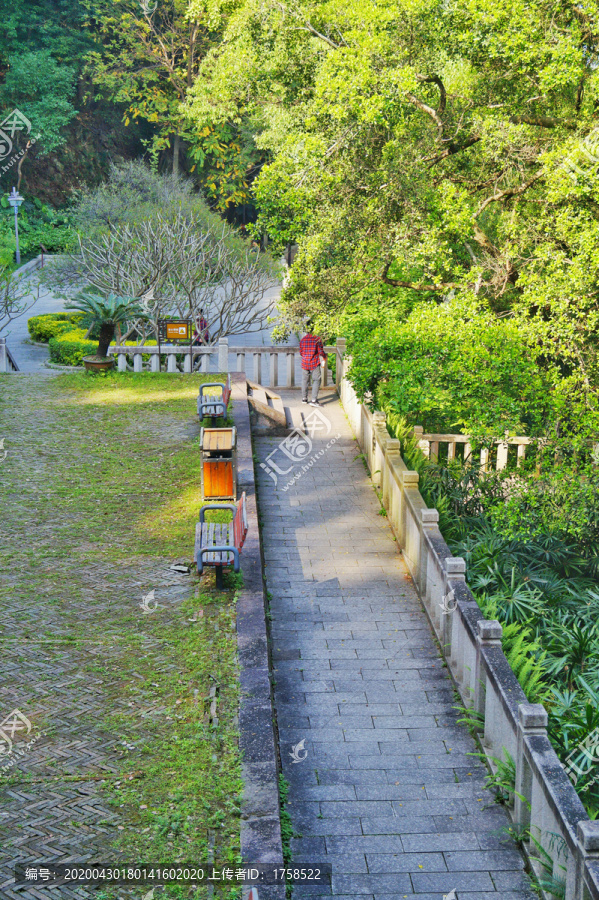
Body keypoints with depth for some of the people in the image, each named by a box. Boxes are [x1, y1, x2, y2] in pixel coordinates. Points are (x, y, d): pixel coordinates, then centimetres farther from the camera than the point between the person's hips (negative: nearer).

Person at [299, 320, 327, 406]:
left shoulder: (303, 340, 0)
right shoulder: (317, 339, -10)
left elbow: (301, 352, 8)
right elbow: (321, 352, -7)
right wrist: (325, 357, 14)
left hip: (304, 363, 4)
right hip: (314, 364, -4)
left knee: (305, 380, 14)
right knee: (316, 380, 1)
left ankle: (304, 398, 22)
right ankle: (314, 400, -6)